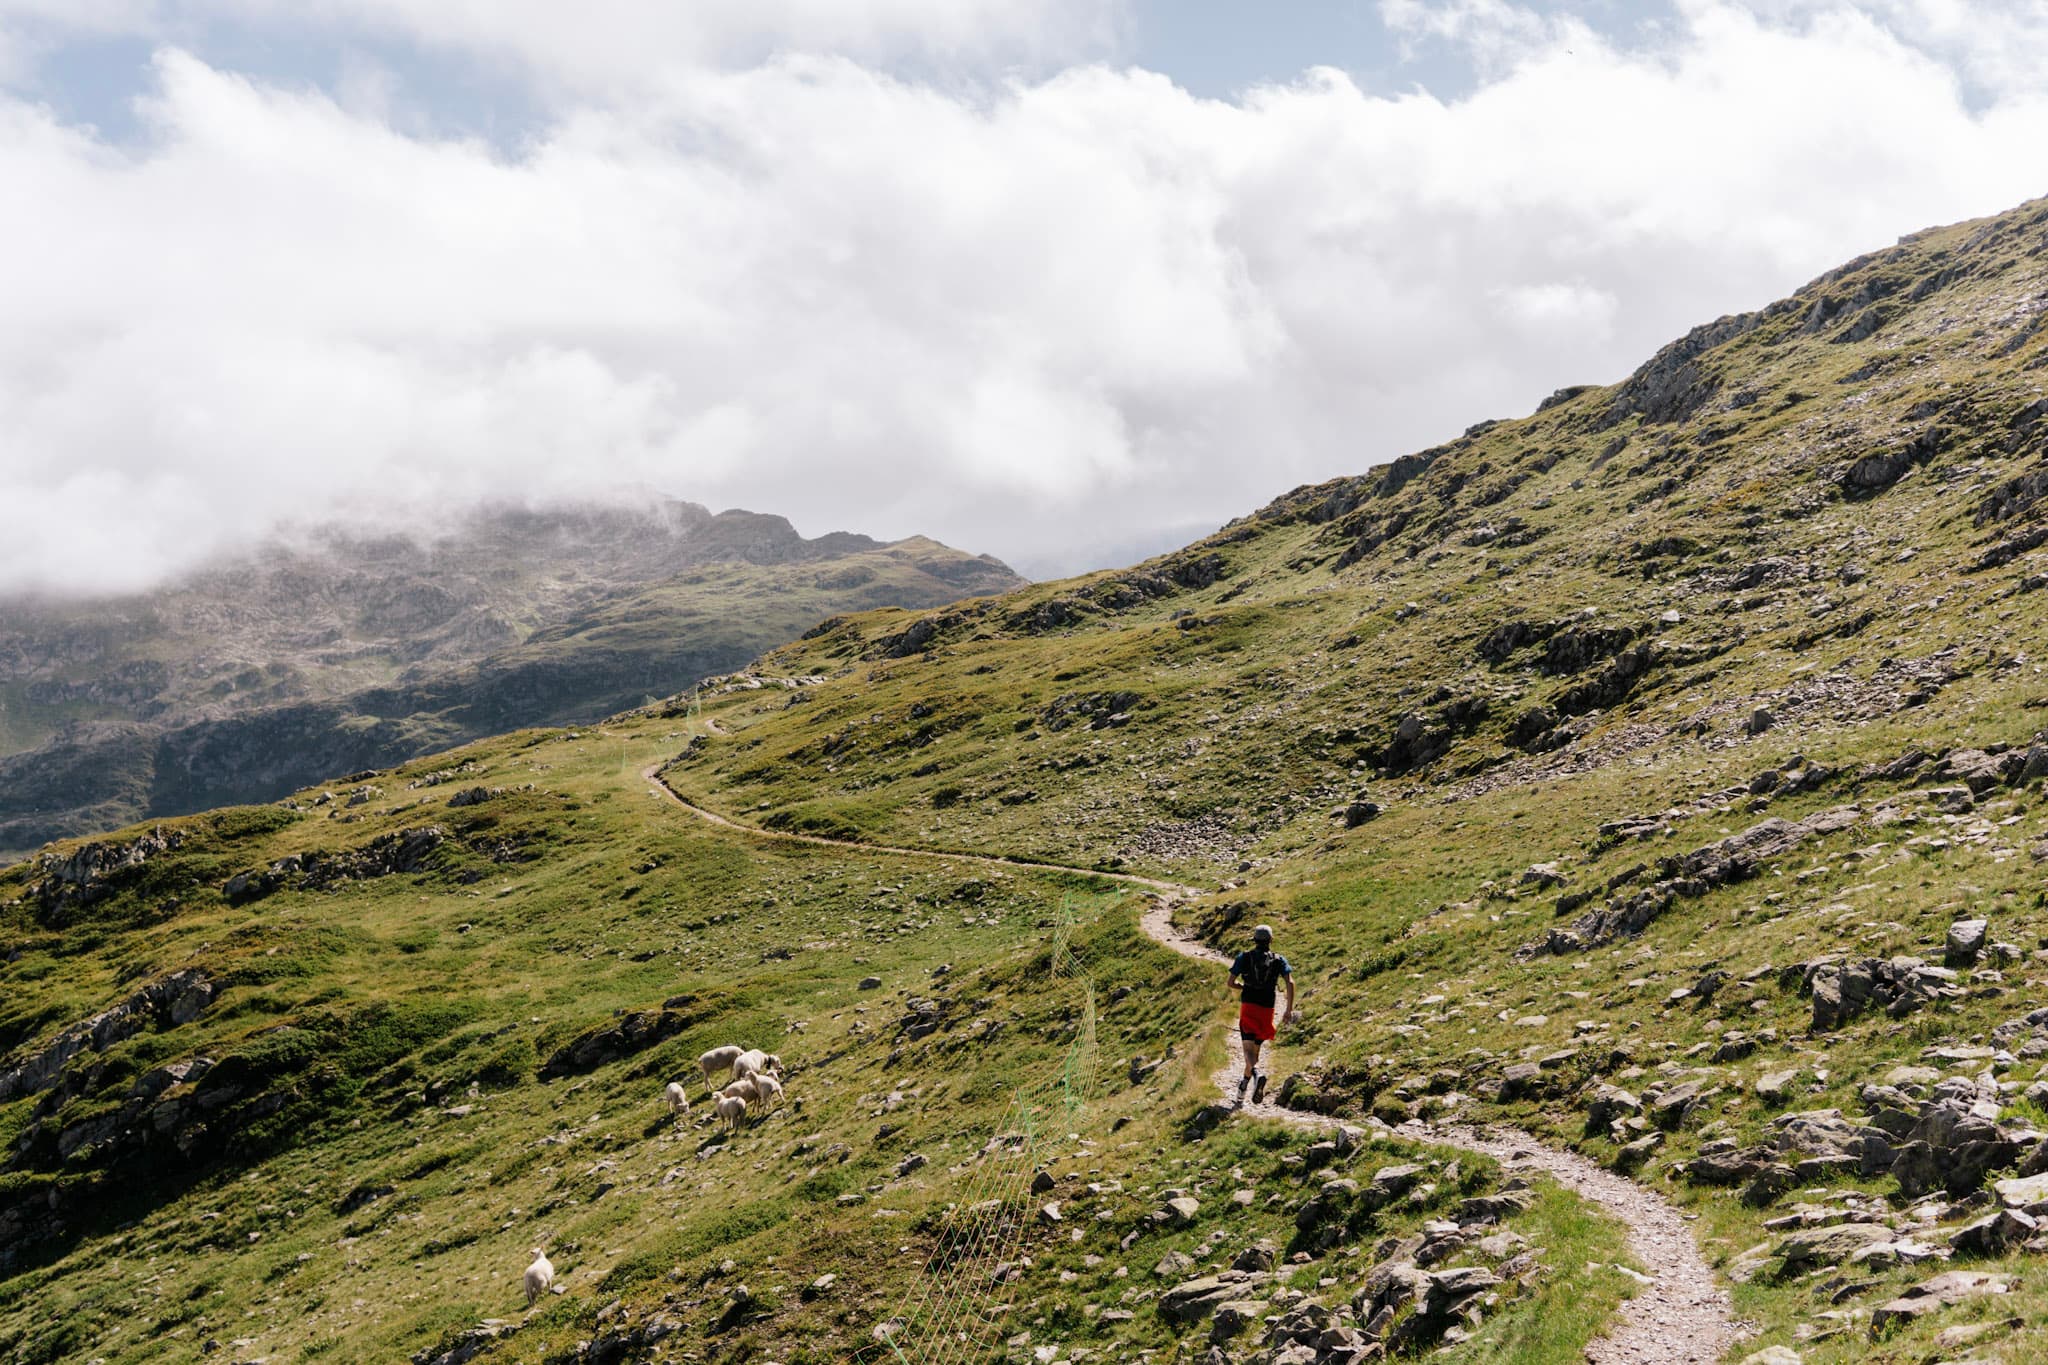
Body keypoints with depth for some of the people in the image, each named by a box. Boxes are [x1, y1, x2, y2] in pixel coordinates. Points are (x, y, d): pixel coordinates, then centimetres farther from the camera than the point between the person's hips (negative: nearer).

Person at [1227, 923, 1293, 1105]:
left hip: (1248, 1007, -2)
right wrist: (1289, 1009, -5)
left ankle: (1257, 1073, -39)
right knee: (1256, 1047, 16)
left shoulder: (1244, 957, 5)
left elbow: (1231, 983, 2)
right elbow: (1290, 982, -8)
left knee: (1249, 1047, -11)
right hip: (1267, 1009, 2)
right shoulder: (1278, 960, 6)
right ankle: (1244, 1083, 19)